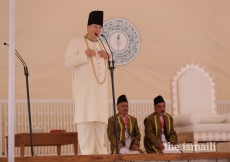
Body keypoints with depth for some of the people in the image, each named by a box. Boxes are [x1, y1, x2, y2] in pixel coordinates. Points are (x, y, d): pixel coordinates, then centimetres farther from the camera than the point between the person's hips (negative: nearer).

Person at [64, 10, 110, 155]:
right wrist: (85, 55, -16)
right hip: (84, 88, -5)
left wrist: (108, 57, 0)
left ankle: (100, 150, 8)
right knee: (86, 118, -11)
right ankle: (86, 151, -10)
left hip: (100, 88, 5)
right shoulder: (76, 42, 5)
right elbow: (68, 62, -6)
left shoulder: (103, 45, 22)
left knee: (100, 119, 3)